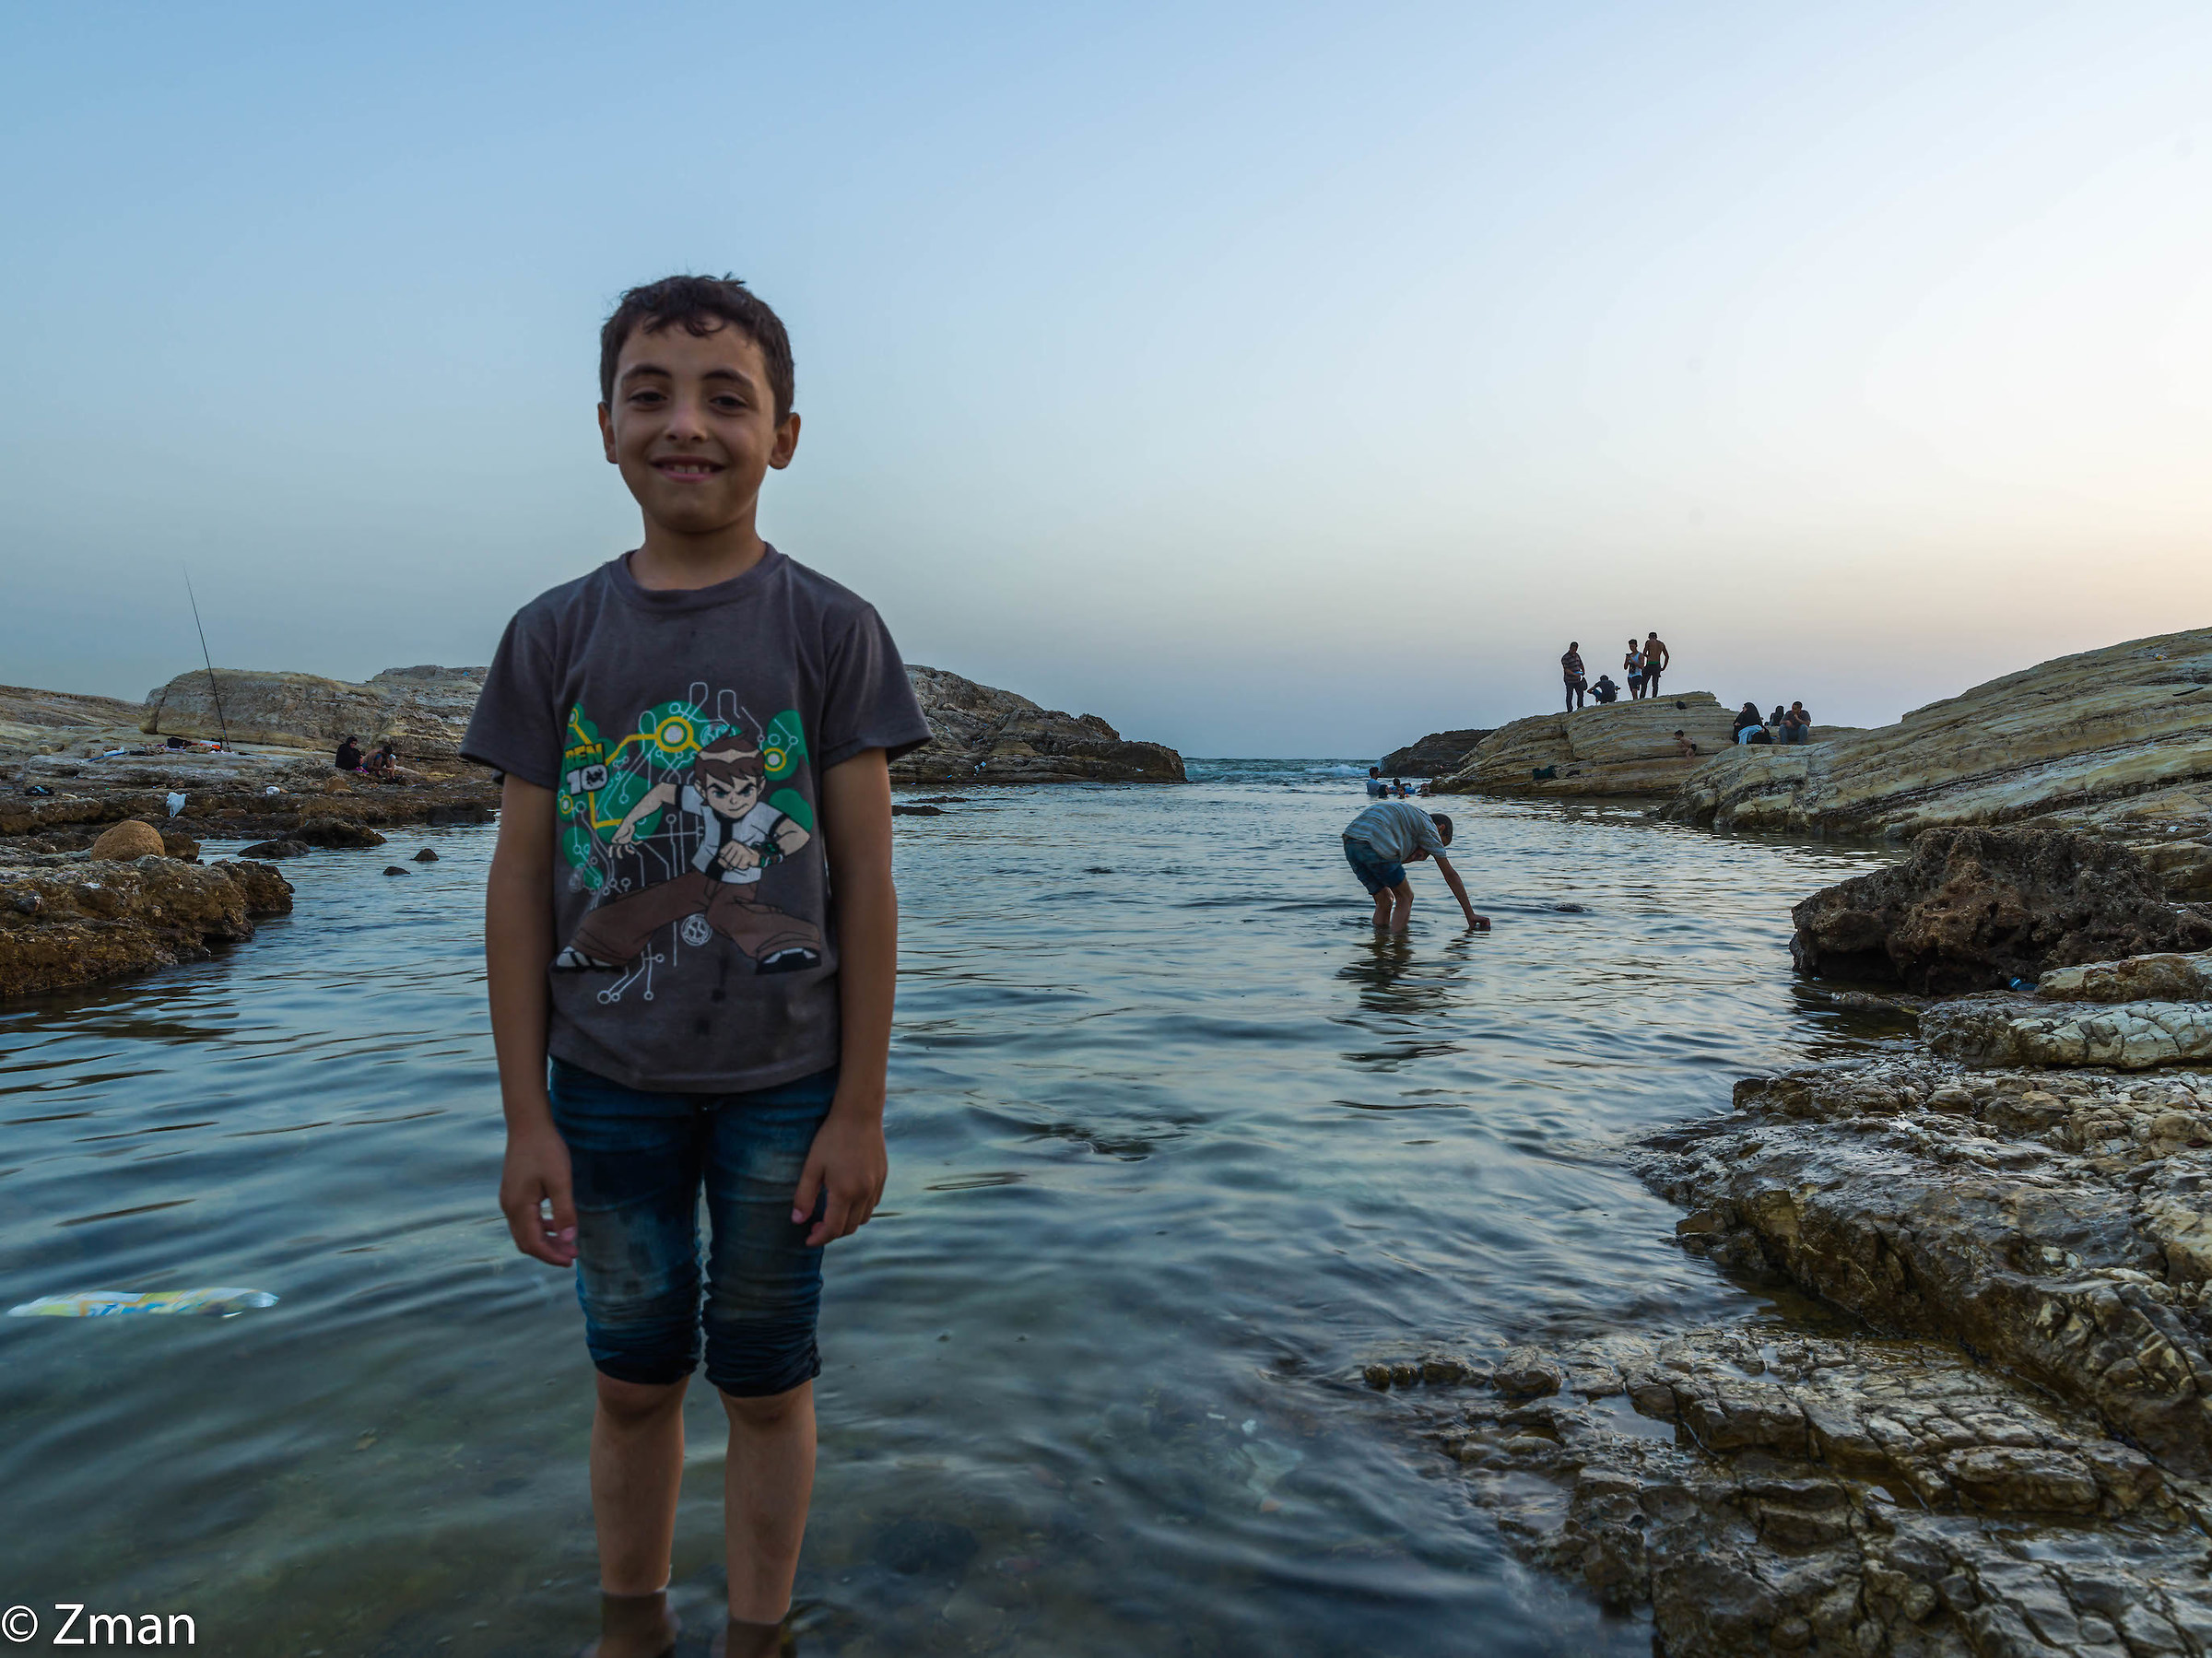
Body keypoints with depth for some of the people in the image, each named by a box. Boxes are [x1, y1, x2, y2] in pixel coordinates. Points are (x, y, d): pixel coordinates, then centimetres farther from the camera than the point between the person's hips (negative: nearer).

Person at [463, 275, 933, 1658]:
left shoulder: (831, 628, -4)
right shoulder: (555, 634, 1)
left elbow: (866, 882, -6)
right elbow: (521, 883, 2)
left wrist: (860, 1111, -7)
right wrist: (526, 1117, 0)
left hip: (784, 1085, -2)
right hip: (608, 1087, 2)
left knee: (766, 1380, 12)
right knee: (633, 1379, 16)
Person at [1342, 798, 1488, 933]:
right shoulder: (1428, 825, 15)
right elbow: (1450, 875, 15)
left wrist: (1412, 858, 11)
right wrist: (1470, 915, 17)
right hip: (1374, 845, -7)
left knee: (1385, 900, 20)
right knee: (1405, 897, 11)